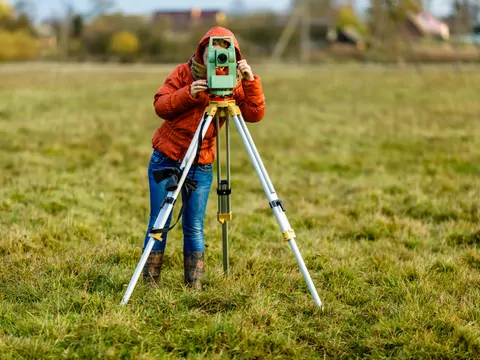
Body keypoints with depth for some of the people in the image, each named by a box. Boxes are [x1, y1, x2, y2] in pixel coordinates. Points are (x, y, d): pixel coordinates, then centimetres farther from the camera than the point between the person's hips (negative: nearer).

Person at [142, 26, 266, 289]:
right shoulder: (183, 73, -2)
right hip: (165, 159, 0)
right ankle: (150, 285, 7)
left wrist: (250, 82, -27)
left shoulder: (233, 84, -2)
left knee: (194, 227, -2)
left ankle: (195, 287, 6)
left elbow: (255, 114, -15)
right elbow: (160, 106, -10)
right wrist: (187, 93, -25)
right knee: (159, 223, -1)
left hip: (200, 165, 0)